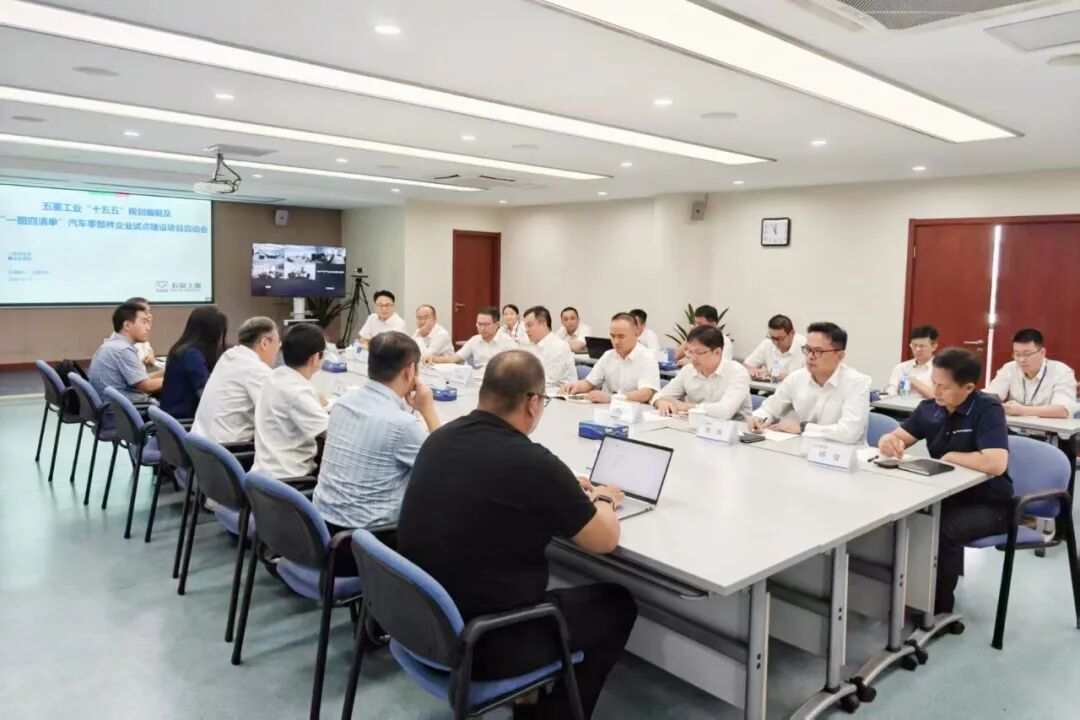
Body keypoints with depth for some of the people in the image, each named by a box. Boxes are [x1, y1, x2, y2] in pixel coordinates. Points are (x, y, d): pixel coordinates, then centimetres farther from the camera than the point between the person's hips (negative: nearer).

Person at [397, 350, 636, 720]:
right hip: (484, 643, -7)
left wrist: (564, 491, 20)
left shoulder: (439, 438, -3)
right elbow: (606, 540, -8)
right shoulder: (534, 463, -24)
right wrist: (600, 500, 12)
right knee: (617, 605, 14)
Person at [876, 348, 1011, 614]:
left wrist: (950, 456, -19)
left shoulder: (988, 409, -19)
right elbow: (898, 437, 7)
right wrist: (889, 440, -18)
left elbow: (996, 464, -33)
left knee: (943, 530, -31)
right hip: (946, 494, 6)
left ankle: (940, 608, -9)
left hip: (988, 504, -6)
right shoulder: (930, 408, -2)